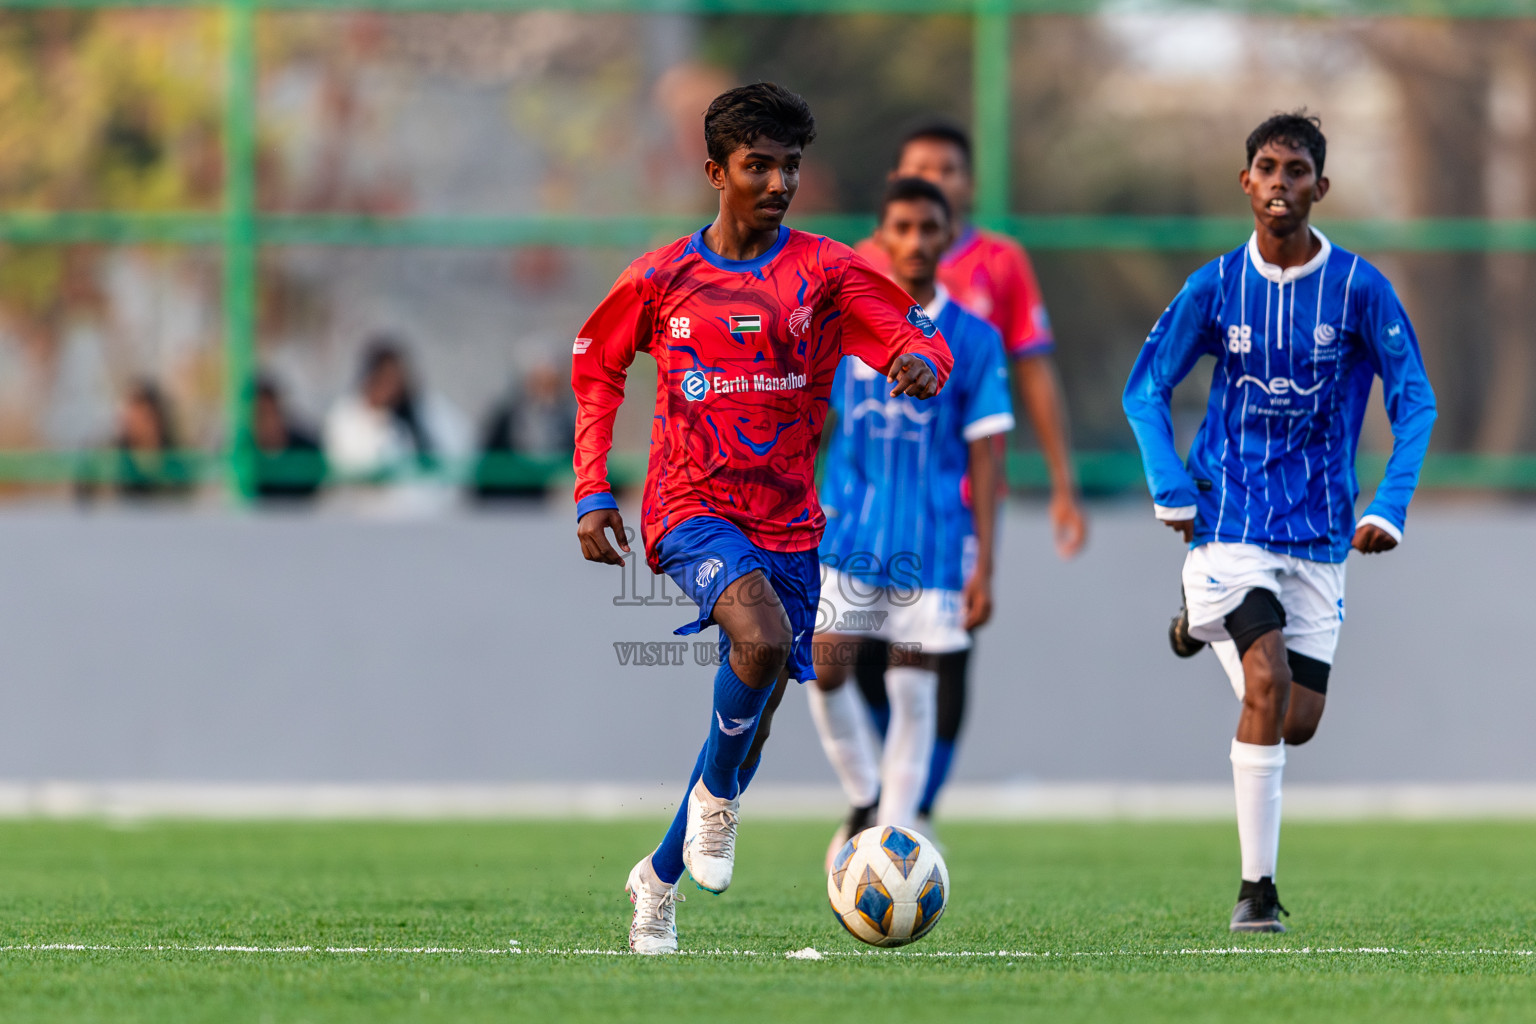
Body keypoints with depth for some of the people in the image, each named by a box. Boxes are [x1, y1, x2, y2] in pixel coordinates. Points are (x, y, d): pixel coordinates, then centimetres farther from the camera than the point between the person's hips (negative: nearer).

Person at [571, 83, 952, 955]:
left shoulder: (825, 270, 1)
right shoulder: (662, 279, 2)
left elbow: (921, 341, -7)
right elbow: (596, 369, 15)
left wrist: (922, 361, -32)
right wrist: (593, 493, 7)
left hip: (789, 517, 3)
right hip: (692, 510, -3)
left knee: (753, 718, 6)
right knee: (763, 638, -31)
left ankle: (661, 878, 27)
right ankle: (717, 799, -6)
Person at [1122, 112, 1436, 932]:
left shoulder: (1360, 288, -4)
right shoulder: (1216, 287, -2)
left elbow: (1414, 400, 2)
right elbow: (1145, 389, 7)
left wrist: (1389, 508, -9)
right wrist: (1171, 491, -6)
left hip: (1319, 532, 2)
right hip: (1229, 521, -2)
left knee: (1299, 721, 3)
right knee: (1269, 681, -21)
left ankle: (1206, 621, 35)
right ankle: (1255, 887, -15)